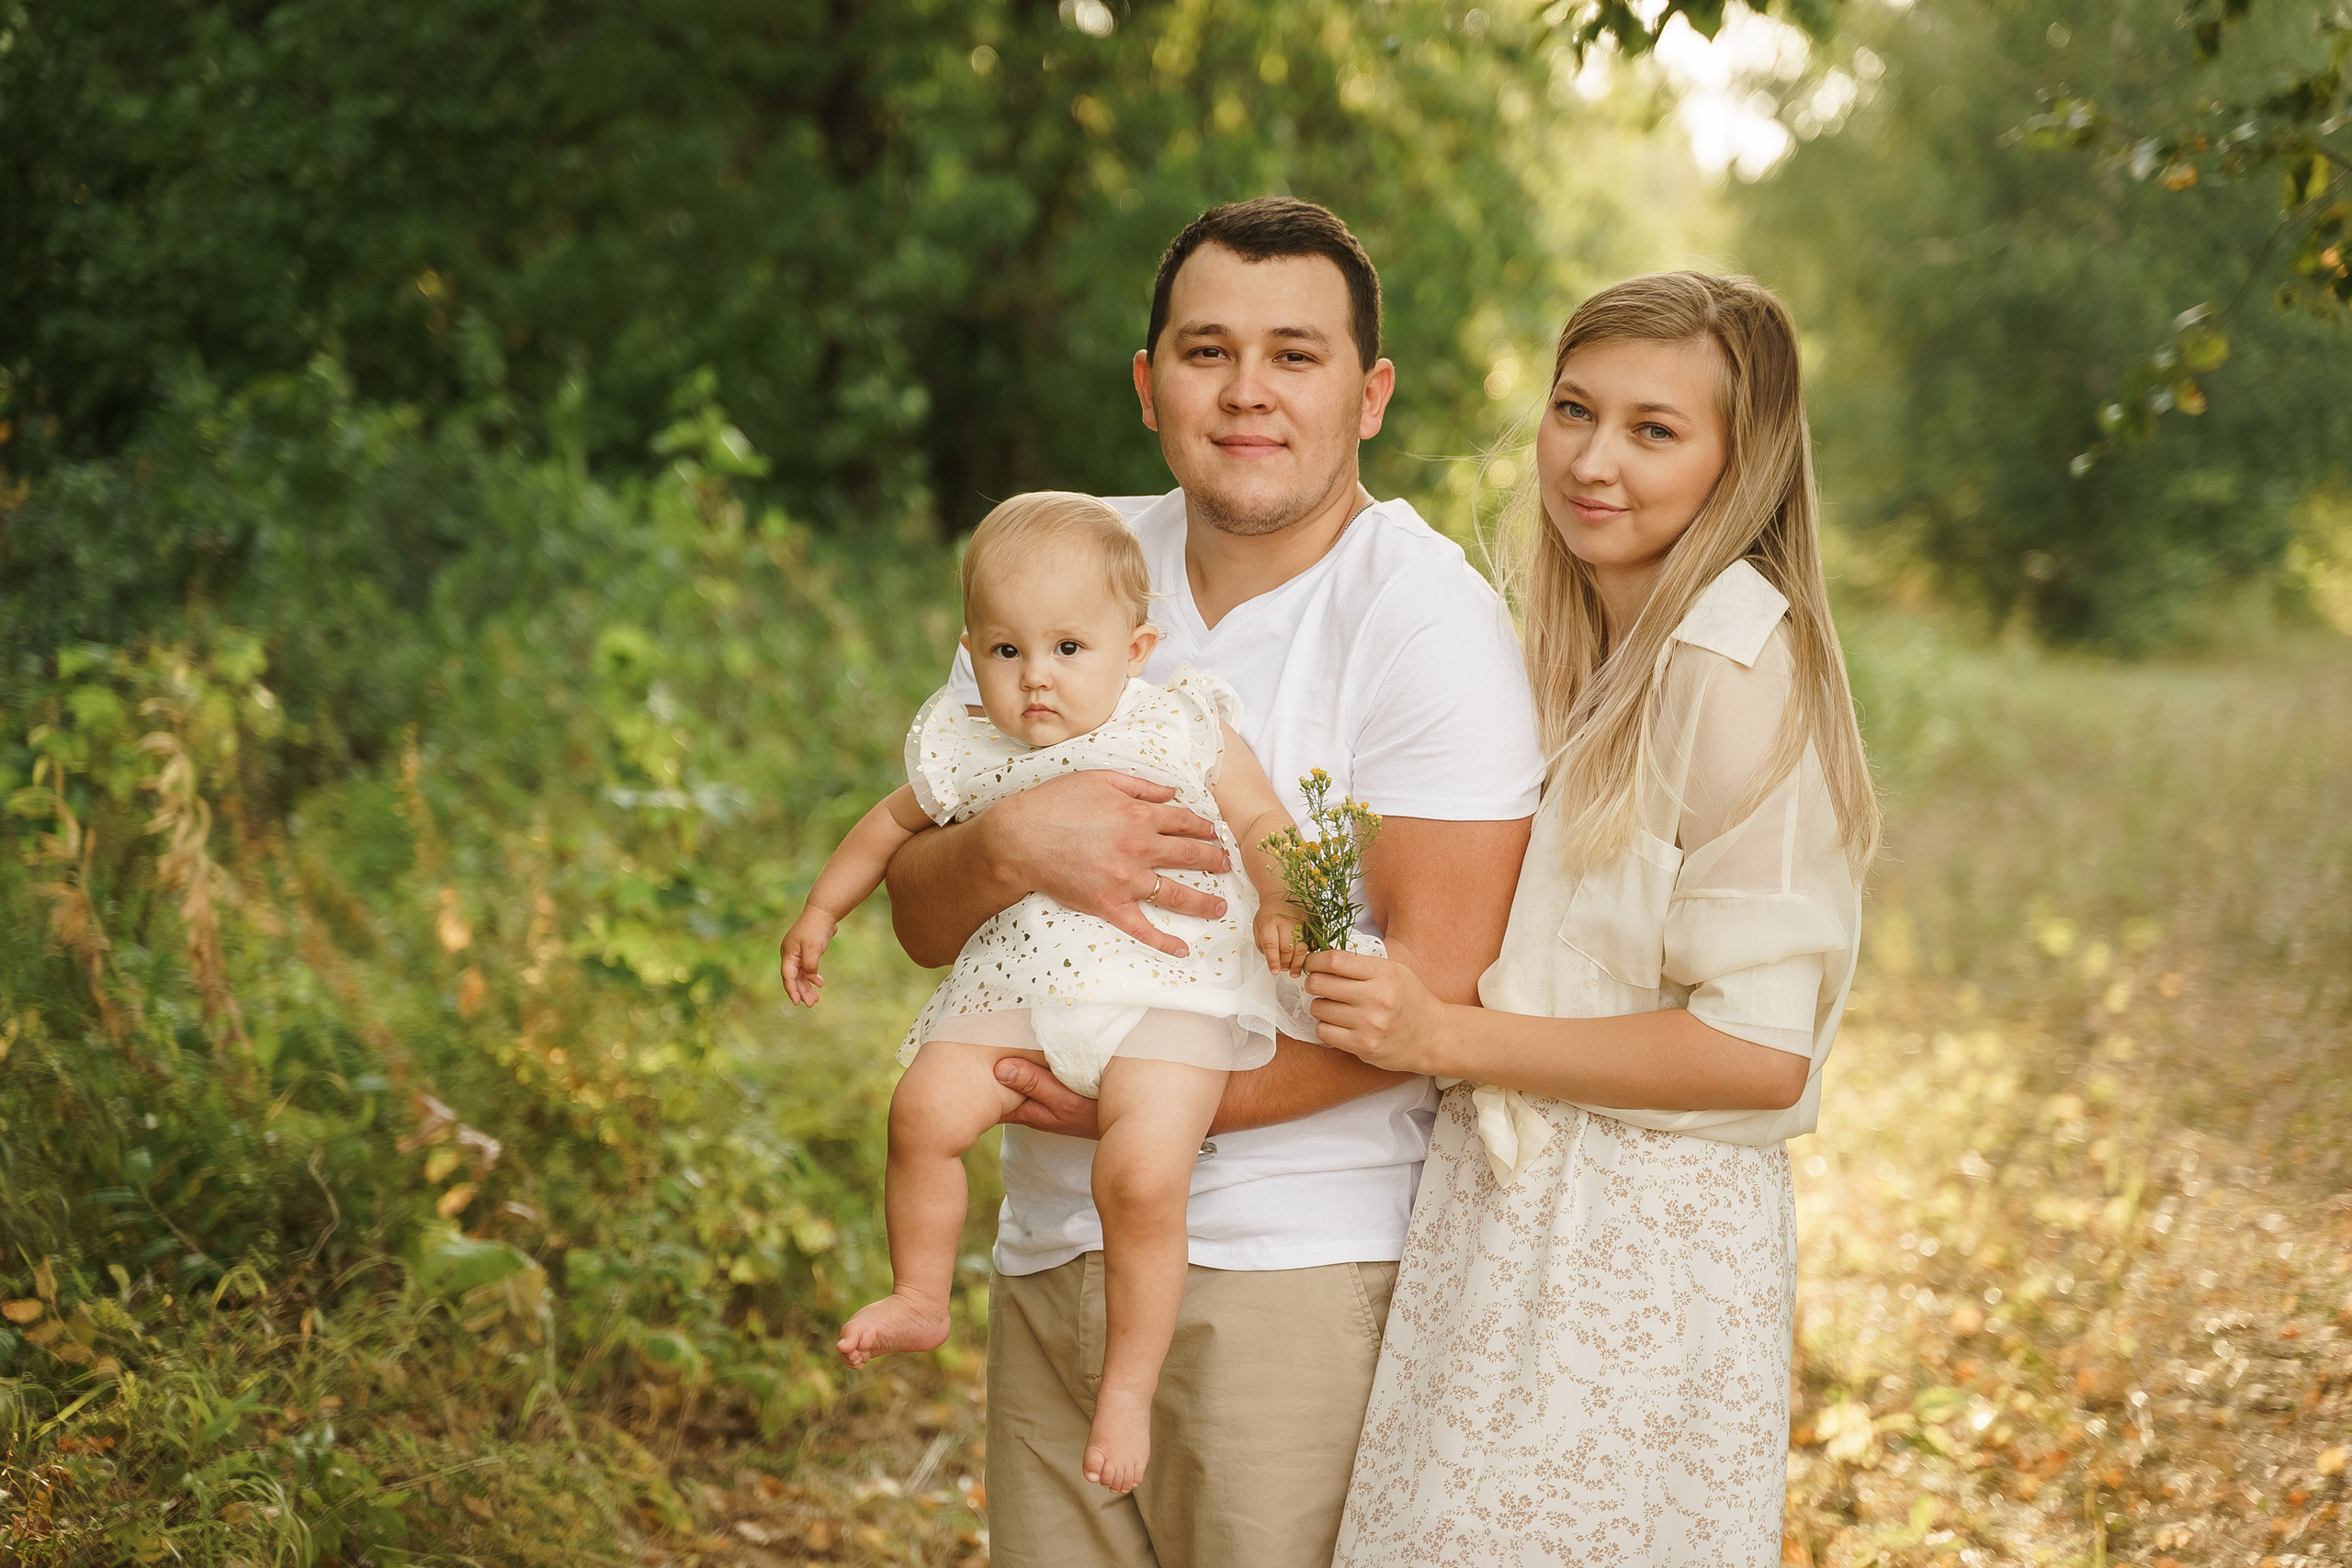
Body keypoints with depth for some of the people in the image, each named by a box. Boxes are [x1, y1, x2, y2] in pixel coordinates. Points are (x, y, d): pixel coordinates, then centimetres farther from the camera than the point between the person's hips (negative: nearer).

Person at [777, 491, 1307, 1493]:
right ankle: (921, 1299, 5)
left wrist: (1277, 904, -12)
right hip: (1016, 989, 4)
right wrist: (821, 911, 28)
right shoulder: (969, 755, 9)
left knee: (1142, 1174, -24)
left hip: (1163, 996, -3)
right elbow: (895, 822, 27)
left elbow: (1261, 822, 6)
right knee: (925, 1109, -19)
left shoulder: (1179, 730, 1)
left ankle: (1129, 1385, -7)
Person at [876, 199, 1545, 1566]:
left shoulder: (1429, 622, -9)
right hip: (1055, 1244, 5)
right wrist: (1011, 845, -17)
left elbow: (1433, 993, -15)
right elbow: (923, 919, 6)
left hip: (1296, 1262, -5)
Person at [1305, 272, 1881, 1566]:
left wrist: (1450, 1037, -19)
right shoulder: (1596, 657, 13)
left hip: (1641, 1251, -8)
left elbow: (1759, 1050, -20)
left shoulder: (1732, 669, -15)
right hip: (1524, 1217, 8)